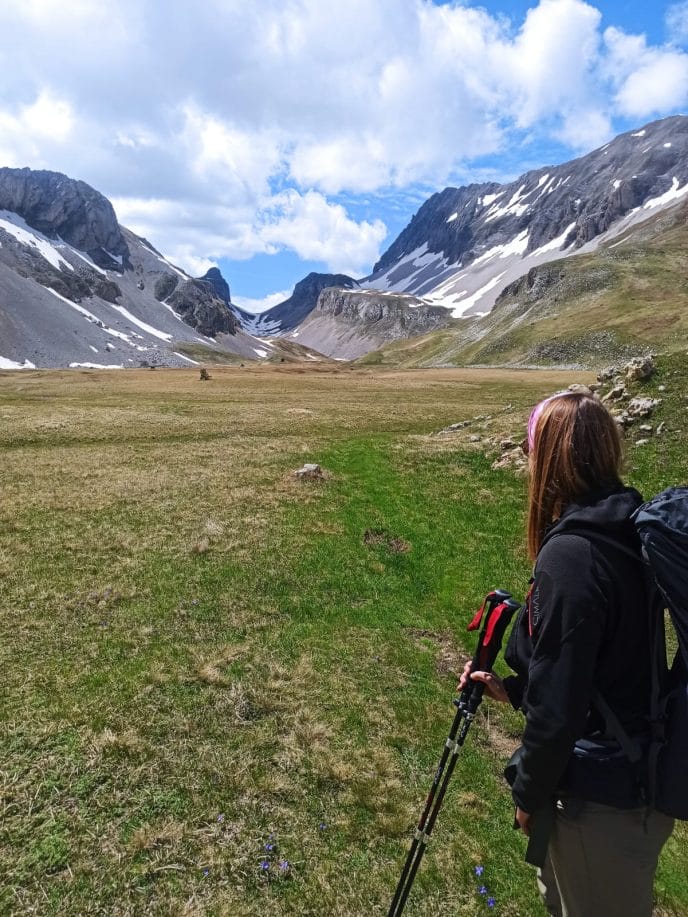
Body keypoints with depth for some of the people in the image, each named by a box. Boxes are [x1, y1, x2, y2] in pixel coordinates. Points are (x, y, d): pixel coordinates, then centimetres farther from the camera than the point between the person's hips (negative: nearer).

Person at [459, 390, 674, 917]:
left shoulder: (570, 554, -29)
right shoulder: (624, 533, -1)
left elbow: (558, 705, -24)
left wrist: (528, 792, -9)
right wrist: (515, 689, 9)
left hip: (603, 798, -8)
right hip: (640, 776, 8)